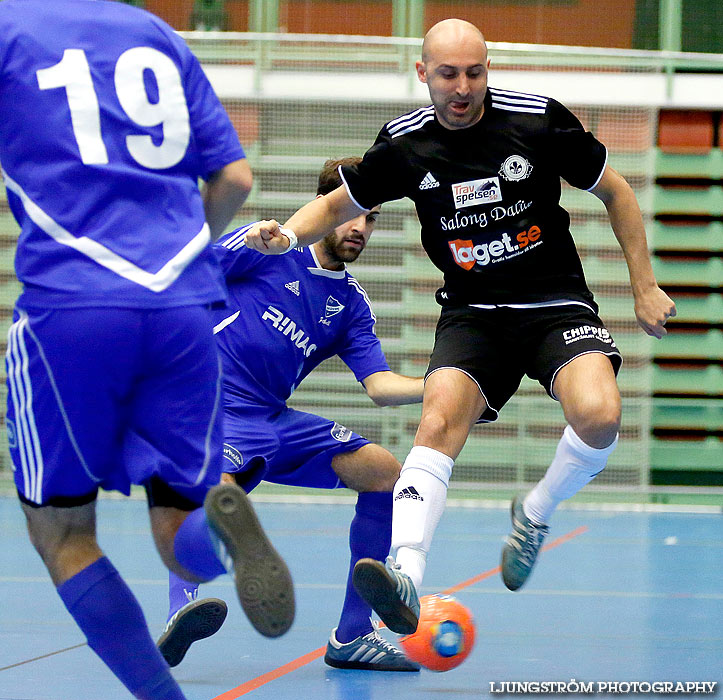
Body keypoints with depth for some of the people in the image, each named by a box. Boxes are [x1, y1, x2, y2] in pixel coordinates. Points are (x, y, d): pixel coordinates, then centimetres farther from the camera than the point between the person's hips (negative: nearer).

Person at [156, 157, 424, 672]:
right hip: (210, 403, -7)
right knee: (217, 488, -38)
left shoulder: (352, 305, 15)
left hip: (273, 418, 7)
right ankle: (181, 612, -57)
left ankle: (351, 637, 6)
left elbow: (380, 385, 3)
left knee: (385, 473, 2)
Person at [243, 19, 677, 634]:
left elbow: (614, 191, 5)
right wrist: (286, 235, -8)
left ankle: (535, 514, 1)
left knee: (598, 413, -29)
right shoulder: (405, 144, -3)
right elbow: (341, 203, 13)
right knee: (439, 420, -27)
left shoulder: (539, 120, -9)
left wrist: (645, 287, 6)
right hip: (472, 312, 1)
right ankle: (407, 574, -37)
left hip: (557, 303, -1)